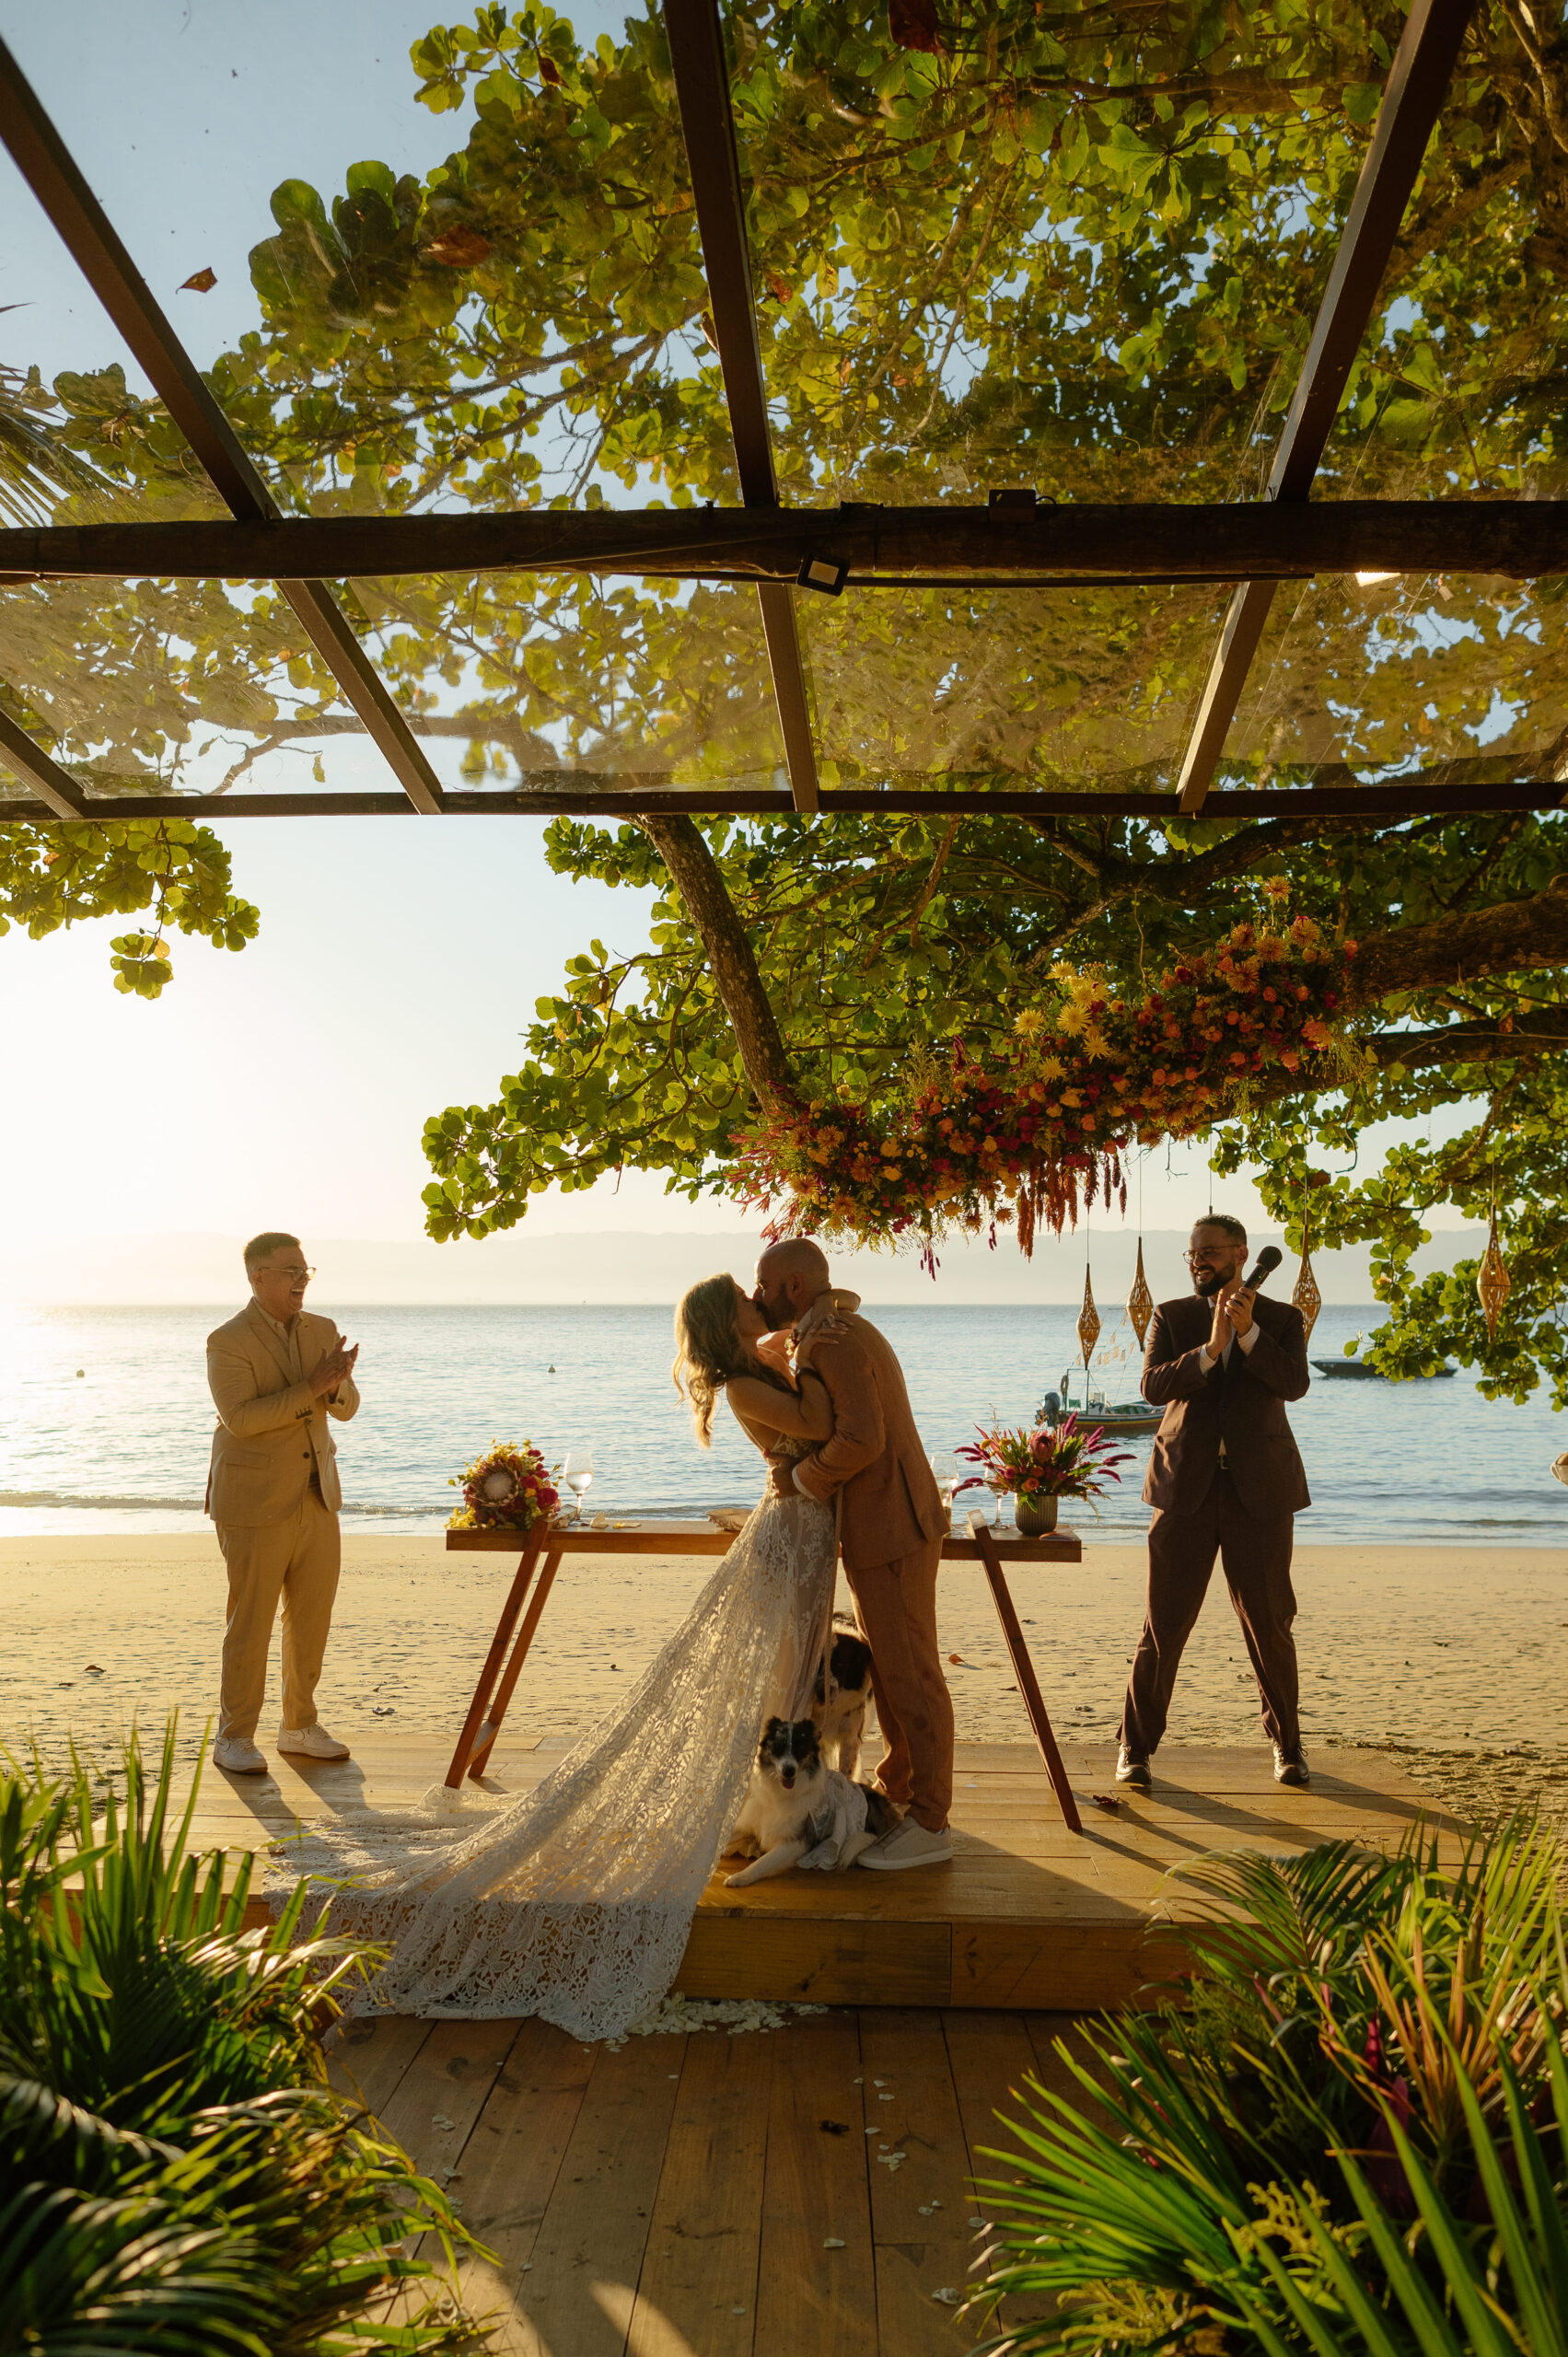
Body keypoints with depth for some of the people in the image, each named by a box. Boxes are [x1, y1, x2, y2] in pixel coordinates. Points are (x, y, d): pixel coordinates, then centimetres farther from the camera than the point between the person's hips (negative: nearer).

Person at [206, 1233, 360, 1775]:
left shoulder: (322, 1331, 6)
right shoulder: (227, 1342, -12)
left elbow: (345, 1408, 1)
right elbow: (240, 1417, -24)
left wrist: (338, 1383, -22)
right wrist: (310, 1389, -28)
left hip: (316, 1499, 6)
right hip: (255, 1504, -6)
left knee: (312, 1619, 11)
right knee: (251, 1624, 1)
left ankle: (300, 1727, 25)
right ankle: (234, 1738, 15)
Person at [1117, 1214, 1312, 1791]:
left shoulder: (1282, 1320, 6)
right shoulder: (1171, 1318, 6)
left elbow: (1294, 1384, -12)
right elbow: (1153, 1385, -10)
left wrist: (1248, 1333, -25)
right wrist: (1210, 1348, -24)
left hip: (1259, 1488, 0)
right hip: (1187, 1486, 0)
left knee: (1269, 1624, 7)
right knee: (1164, 1623, 1)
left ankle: (1286, 1744, 27)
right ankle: (1136, 1747, 12)